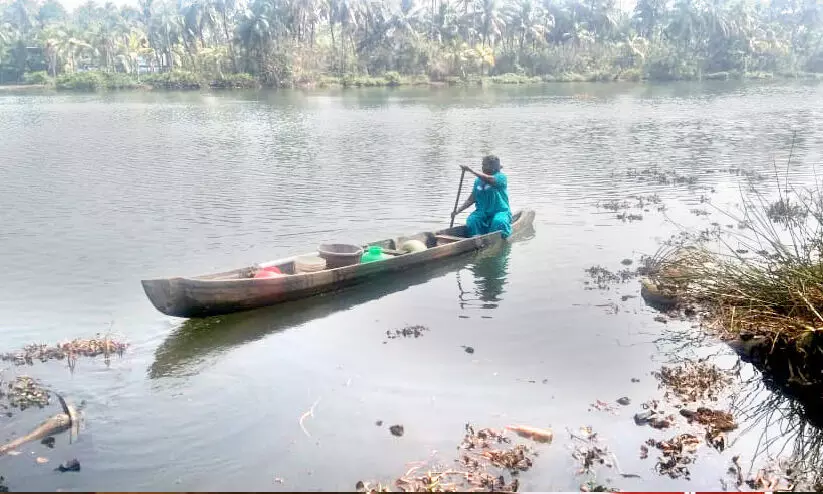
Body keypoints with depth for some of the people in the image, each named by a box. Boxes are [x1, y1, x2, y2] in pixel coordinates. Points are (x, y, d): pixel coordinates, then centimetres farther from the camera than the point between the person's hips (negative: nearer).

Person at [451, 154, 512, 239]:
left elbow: (489, 179, -27)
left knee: (499, 222, -36)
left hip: (500, 211, -4)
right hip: (482, 212, 5)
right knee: (471, 221, -26)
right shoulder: (478, 180, 12)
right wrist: (458, 211, 2)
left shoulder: (501, 177, -5)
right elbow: (472, 199, 13)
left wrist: (471, 171, -32)